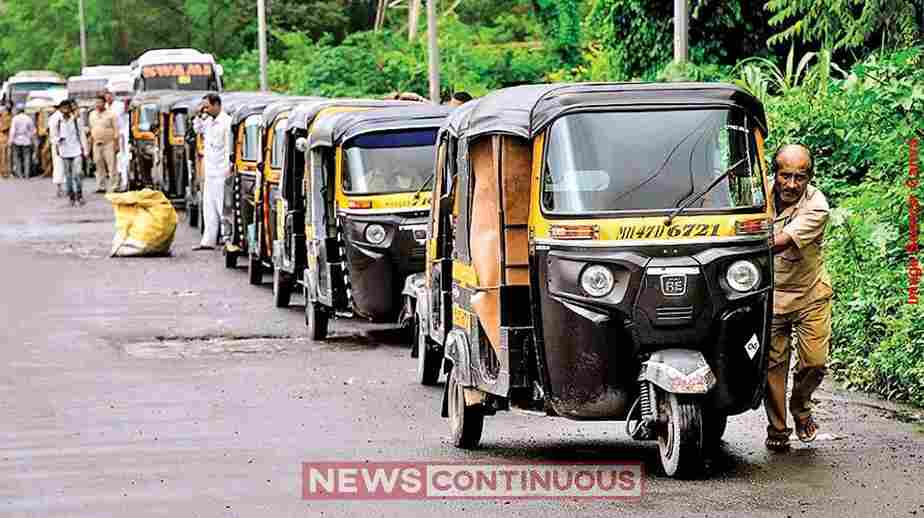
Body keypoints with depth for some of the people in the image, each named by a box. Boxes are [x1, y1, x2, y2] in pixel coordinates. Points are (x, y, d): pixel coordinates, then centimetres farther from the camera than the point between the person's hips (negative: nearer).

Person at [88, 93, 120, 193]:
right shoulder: (92, 114, 13)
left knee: (111, 166, -8)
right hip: (97, 144, 5)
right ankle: (100, 186, 13)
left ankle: (113, 187, -8)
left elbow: (116, 130, -4)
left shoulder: (110, 114, -3)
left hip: (109, 143, -5)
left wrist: (116, 144, -9)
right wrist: (90, 144, 15)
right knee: (99, 167, 7)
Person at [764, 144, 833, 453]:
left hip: (810, 293, -2)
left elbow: (782, 243, -35)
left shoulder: (816, 206, -23)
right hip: (770, 292, 2)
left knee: (815, 363, -7)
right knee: (773, 363, 0)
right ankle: (777, 430, 12)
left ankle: (800, 407, 24)